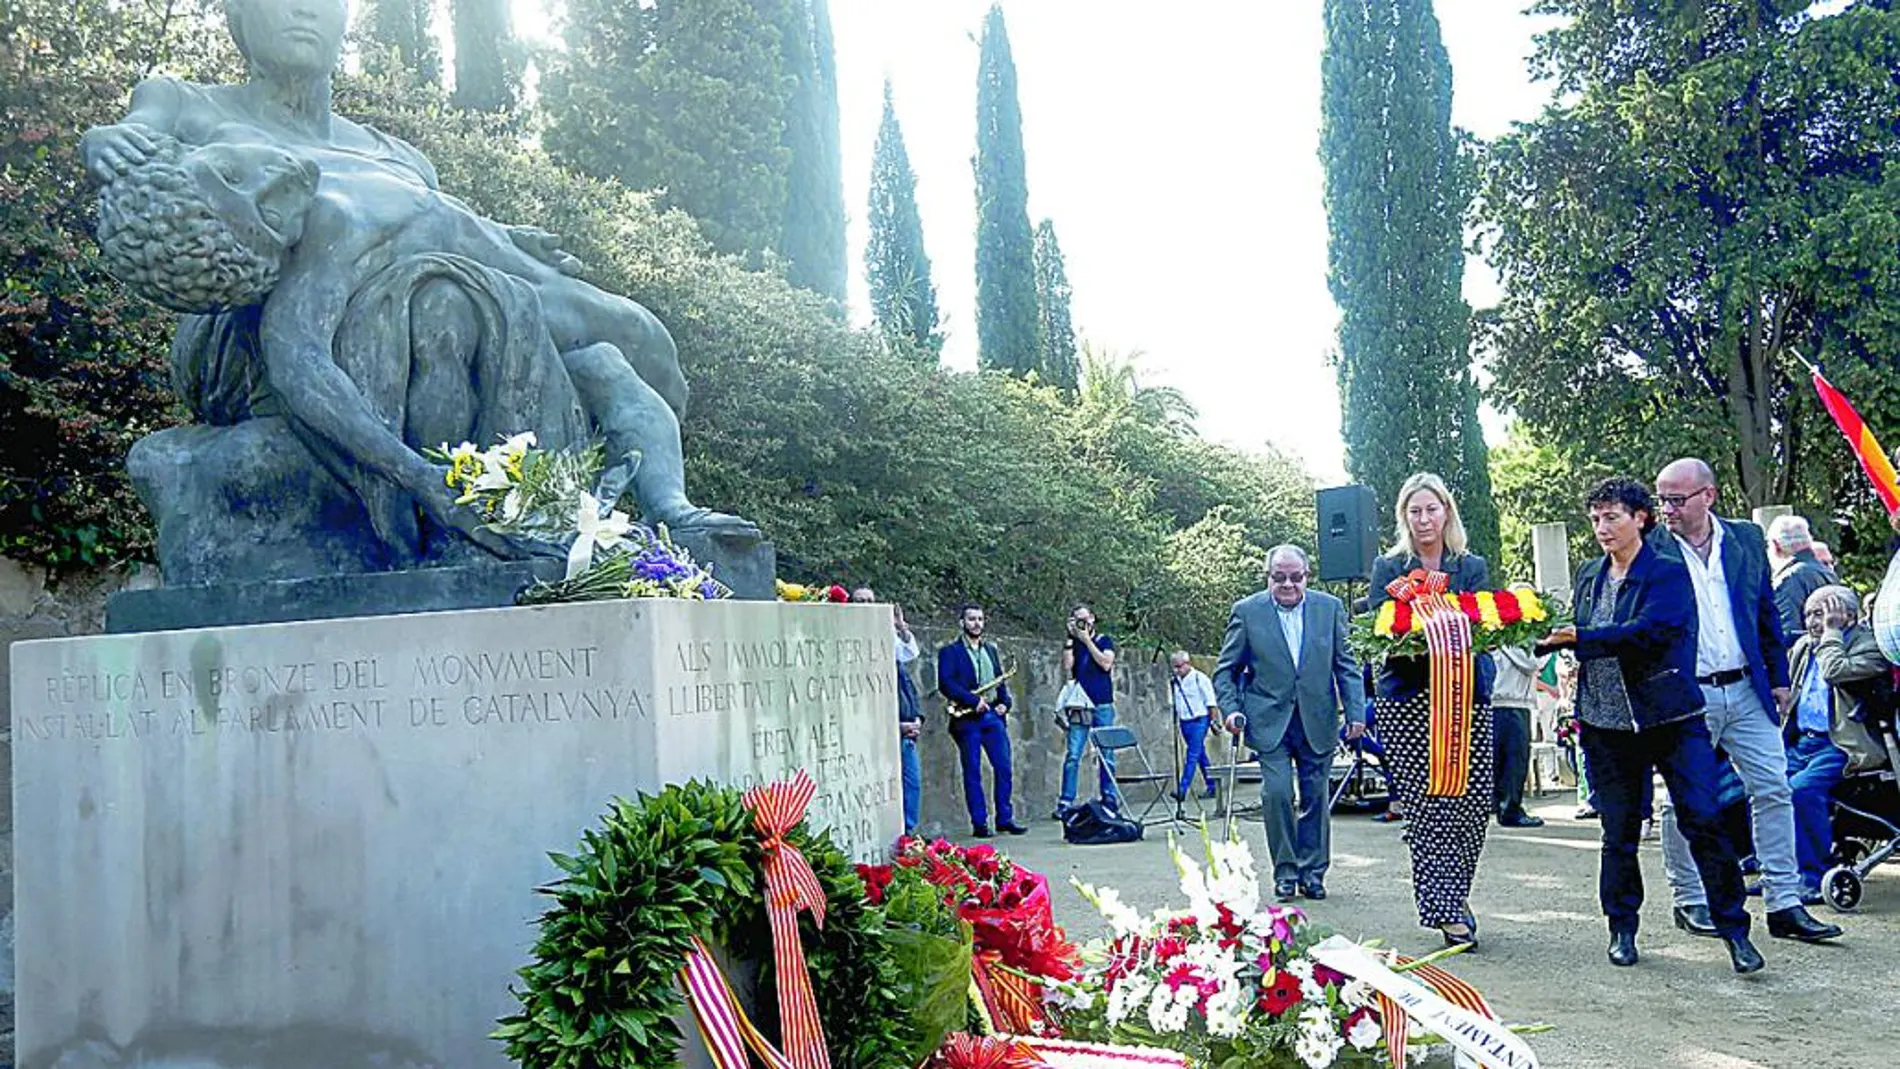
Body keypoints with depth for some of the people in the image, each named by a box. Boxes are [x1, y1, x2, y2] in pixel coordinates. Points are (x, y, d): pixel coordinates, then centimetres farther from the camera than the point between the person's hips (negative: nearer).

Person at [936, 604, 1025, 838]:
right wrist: (973, 701, -17)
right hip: (967, 720, -5)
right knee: (972, 773, 0)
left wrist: (1004, 703, 2)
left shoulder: (991, 650, 18)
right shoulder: (949, 652, -1)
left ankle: (1005, 818, 12)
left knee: (1004, 768, 2)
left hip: (993, 716, 5)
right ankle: (979, 824, 4)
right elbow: (945, 684, -12)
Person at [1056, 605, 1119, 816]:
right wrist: (1070, 638, -5)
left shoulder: (1104, 641, 8)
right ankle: (1066, 801, -9)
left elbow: (1105, 663, -10)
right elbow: (1067, 668, -5)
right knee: (1073, 755, -8)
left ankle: (1109, 798, 10)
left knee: (1106, 754, 2)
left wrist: (1087, 640, -8)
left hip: (1103, 706, 0)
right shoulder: (1073, 644, 11)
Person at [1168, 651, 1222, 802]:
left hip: (1199, 720, -7)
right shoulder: (1174, 682, 9)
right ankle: (1212, 786, 22)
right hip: (1184, 721, 7)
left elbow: (1211, 703, -6)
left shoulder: (1199, 678, -8)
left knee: (1192, 755, -11)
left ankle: (1182, 789, -18)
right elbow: (1172, 703, 18)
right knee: (1200, 755, 13)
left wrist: (1214, 720, -7)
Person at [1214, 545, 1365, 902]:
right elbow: (1226, 669, 4)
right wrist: (1231, 709, -9)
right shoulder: (1247, 611, -1)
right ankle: (1285, 872, 4)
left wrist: (1356, 711, -2)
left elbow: (1346, 665, 6)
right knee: (1276, 792, -11)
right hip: (1270, 721, -2)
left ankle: (1312, 871, 19)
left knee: (1316, 796, 6)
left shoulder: (1330, 608, 4)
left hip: (1317, 721, 2)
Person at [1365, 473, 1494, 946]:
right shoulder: (1388, 569, 8)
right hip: (1406, 699, -1)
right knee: (1425, 806, -7)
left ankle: (1449, 896, 18)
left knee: (1473, 801, -3)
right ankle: (1447, 908, 1)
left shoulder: (1472, 567, 11)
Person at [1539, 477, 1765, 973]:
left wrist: (1580, 639, -24)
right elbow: (1580, 638, 18)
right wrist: (1549, 639, -3)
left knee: (1703, 821, -6)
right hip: (1607, 722, 4)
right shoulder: (1588, 575, 13)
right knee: (1619, 830, 9)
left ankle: (1734, 930, 5)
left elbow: (1650, 631, -20)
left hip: (1670, 717, -4)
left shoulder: (1669, 573, -5)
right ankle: (1622, 928, 21)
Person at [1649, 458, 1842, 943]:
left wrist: (1779, 677, 11)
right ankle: (1689, 901, 17)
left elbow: (1766, 613, 13)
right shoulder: (1650, 549, -5)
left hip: (1746, 690, 3)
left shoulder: (1747, 539, 7)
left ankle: (1784, 904, 8)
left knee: (1773, 791, 2)